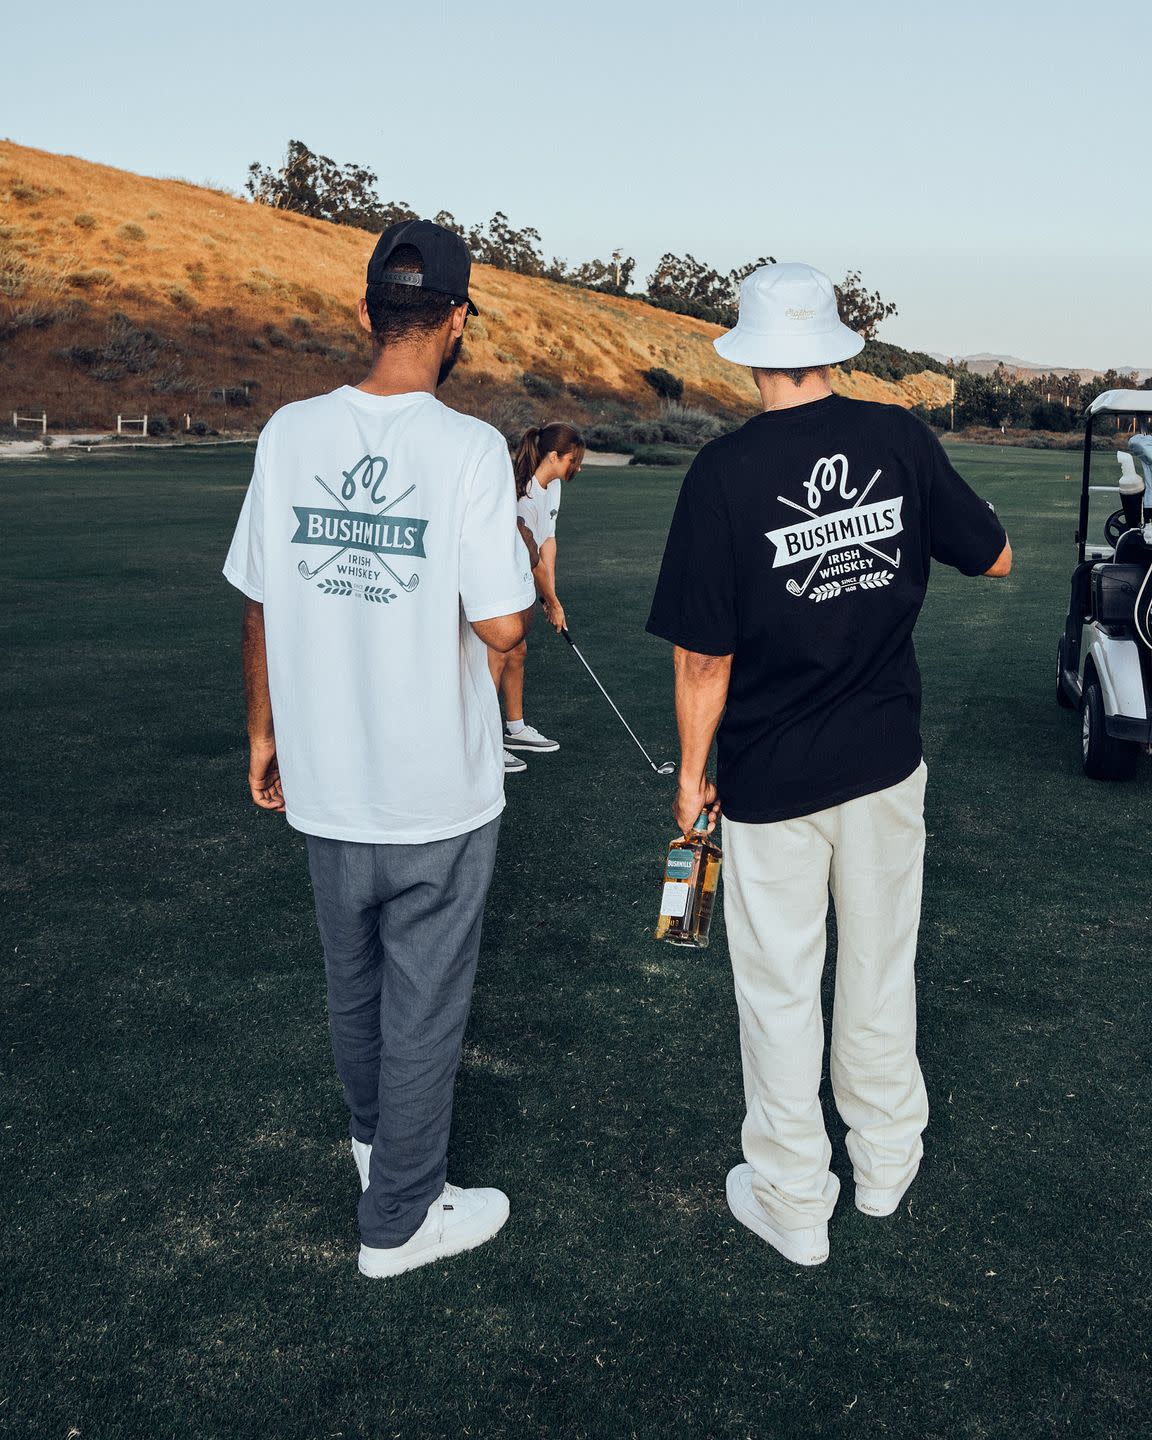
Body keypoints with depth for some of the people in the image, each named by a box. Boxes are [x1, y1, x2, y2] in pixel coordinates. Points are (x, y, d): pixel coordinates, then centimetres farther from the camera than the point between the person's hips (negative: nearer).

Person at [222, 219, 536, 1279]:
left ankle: (374, 1137, 48)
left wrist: (264, 733, 16)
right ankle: (399, 1219, 27)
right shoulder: (471, 449, -16)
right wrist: (525, 561, 3)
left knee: (353, 981, 25)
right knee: (424, 1002, 11)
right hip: (438, 793, -5)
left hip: (323, 785, 5)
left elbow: (259, 605, 3)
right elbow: (503, 627, -18)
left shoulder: (289, 434, -2)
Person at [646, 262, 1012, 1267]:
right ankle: (886, 1162, 39)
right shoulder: (900, 439, -6)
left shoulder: (727, 471, -17)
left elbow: (704, 657, -15)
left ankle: (793, 1202, 26)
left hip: (772, 776, -4)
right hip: (888, 761, 4)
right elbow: (995, 558, 7)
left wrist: (693, 773, -1)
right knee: (881, 967, 20)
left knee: (780, 989, 11)